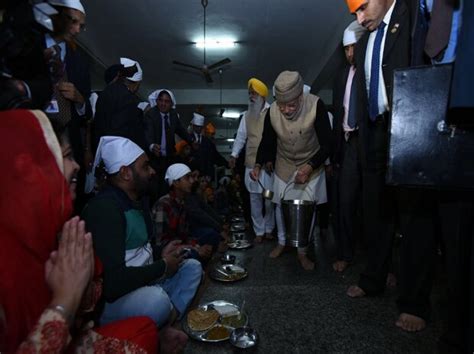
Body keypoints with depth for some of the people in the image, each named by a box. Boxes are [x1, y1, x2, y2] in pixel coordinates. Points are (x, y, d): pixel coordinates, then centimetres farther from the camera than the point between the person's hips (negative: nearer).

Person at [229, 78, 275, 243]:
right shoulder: (247, 115, 11)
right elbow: (241, 136, 13)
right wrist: (234, 155, 6)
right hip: (251, 163, 4)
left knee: (269, 199, 4)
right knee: (255, 200, 8)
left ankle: (268, 229, 23)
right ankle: (259, 231, 19)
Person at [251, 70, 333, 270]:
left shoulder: (316, 105, -29)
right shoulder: (272, 112, -21)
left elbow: (327, 145, -23)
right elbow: (266, 143, -5)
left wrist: (309, 167, -33)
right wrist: (258, 164, -20)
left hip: (311, 166, -2)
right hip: (284, 165, 2)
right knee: (281, 204, 9)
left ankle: (302, 251, 18)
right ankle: (281, 242, 32)